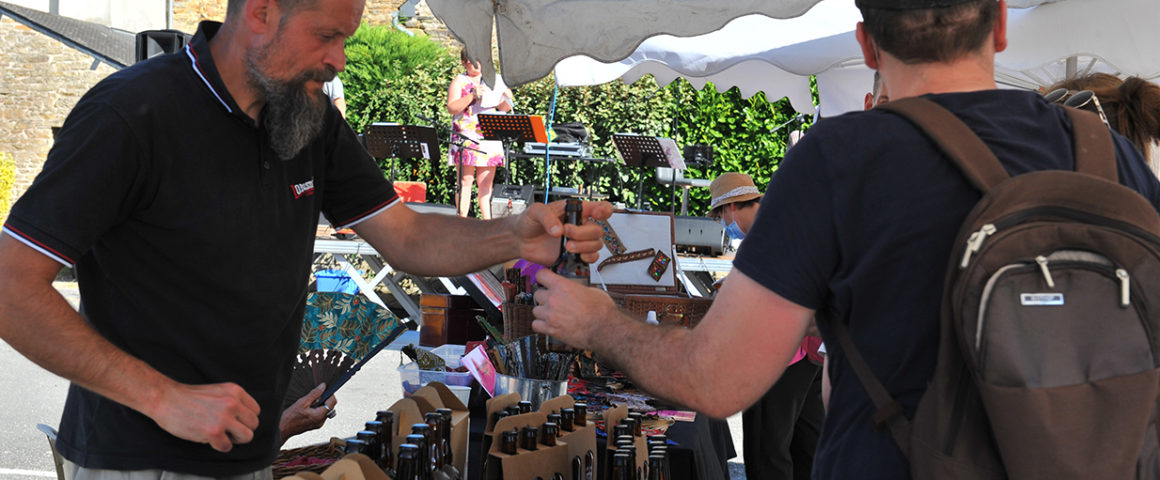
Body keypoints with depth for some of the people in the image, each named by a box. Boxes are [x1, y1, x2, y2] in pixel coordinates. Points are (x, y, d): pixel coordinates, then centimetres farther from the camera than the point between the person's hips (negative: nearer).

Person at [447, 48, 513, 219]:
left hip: (490, 137, 3)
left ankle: (487, 220, 2)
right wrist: (472, 96, -18)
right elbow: (452, 108, -7)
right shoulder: (459, 81, 5)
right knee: (465, 180, -6)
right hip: (466, 138, -3)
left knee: (487, 182, 1)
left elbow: (503, 109, 17)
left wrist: (506, 100, -5)